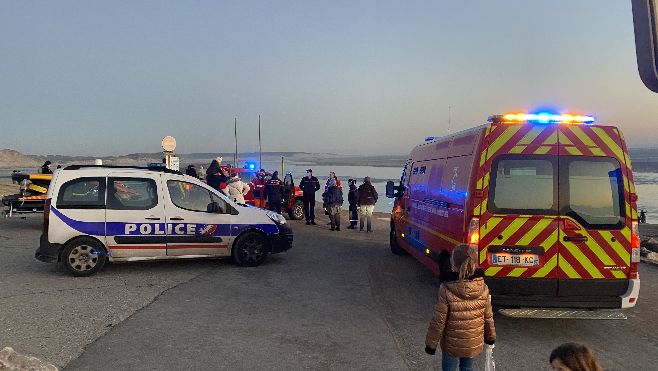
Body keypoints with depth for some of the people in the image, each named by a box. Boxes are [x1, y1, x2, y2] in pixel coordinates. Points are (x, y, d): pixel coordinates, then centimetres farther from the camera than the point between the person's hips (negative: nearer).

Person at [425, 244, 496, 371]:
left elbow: (439, 321, -18)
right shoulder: (483, 289, -12)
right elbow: (488, 317, 0)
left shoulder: (446, 291, -25)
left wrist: (431, 343, -5)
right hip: (474, 343, 4)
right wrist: (490, 336, 18)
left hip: (452, 344, -4)